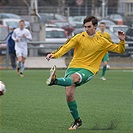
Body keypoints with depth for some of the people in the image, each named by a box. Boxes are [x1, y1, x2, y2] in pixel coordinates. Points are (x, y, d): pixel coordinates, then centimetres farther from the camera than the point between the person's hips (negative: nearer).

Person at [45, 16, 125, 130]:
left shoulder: (102, 42, 7)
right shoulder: (79, 37, 4)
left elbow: (119, 50, 13)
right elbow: (66, 47, -7)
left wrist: (122, 41, -8)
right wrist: (54, 55, -24)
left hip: (88, 70, -2)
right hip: (73, 66, 2)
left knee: (74, 77, -36)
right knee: (69, 94, -14)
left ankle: (54, 80, -67)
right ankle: (77, 120, 3)